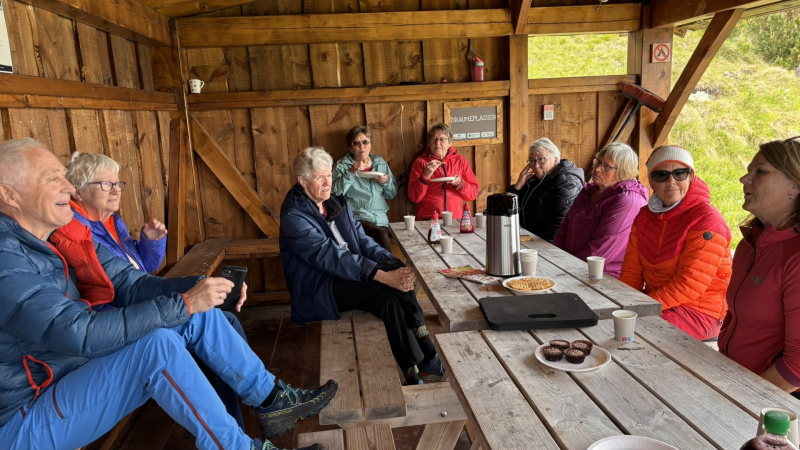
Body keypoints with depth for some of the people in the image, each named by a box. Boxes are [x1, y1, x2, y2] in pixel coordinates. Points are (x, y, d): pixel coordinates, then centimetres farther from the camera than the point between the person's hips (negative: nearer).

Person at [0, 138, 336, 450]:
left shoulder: (65, 236, 1)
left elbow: (132, 284, -2)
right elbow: (80, 333, -33)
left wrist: (200, 287, -19)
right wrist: (184, 303, -31)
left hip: (86, 367, 8)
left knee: (199, 314, -5)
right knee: (158, 344, -31)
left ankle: (271, 400, 5)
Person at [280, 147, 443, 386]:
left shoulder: (337, 204, 12)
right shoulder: (294, 217, -13)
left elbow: (362, 240, 6)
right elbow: (331, 257, -25)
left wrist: (393, 264, -14)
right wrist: (383, 275, -34)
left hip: (351, 277, 7)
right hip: (318, 290, -7)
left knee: (392, 297, -24)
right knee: (388, 287, -28)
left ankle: (413, 370, -18)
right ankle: (425, 356, -19)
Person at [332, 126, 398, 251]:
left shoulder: (381, 163, 16)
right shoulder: (342, 166, 5)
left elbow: (392, 194, 18)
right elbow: (335, 192, -10)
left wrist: (386, 182, -2)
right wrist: (351, 173, -18)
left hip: (381, 218, 4)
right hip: (356, 218, -3)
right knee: (381, 234, -29)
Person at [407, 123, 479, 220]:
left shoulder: (460, 161, 14)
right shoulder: (420, 162, 8)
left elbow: (473, 194, 12)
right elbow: (413, 198, 1)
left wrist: (459, 183, -6)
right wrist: (425, 176, -11)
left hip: (456, 219, 3)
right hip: (428, 219, -3)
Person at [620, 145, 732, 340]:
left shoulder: (706, 219, -15)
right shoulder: (645, 216, 8)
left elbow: (689, 284, -21)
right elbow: (632, 269, 5)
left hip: (699, 312, -6)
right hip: (655, 302, 7)